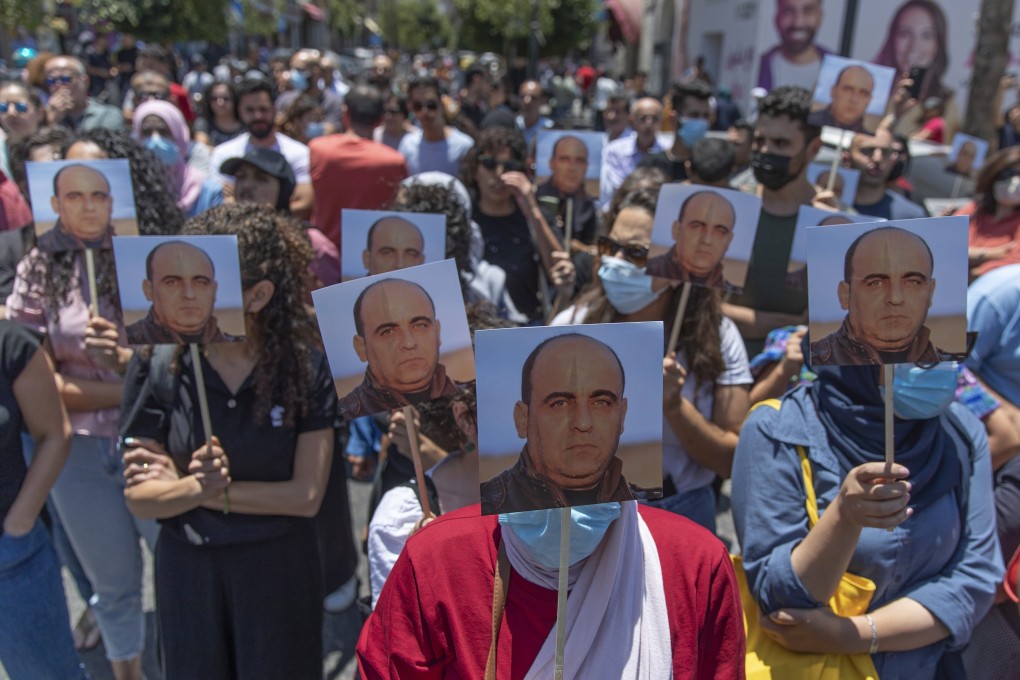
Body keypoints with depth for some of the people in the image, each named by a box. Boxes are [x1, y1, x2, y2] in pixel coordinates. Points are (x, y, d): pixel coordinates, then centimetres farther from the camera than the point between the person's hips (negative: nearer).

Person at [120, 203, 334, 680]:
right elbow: (139, 499, -10)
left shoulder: (306, 368, -15)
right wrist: (195, 487, -28)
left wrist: (213, 490, -16)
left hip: (280, 566, -1)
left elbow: (306, 496, -15)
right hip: (186, 567, 1)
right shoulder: (156, 366, -12)